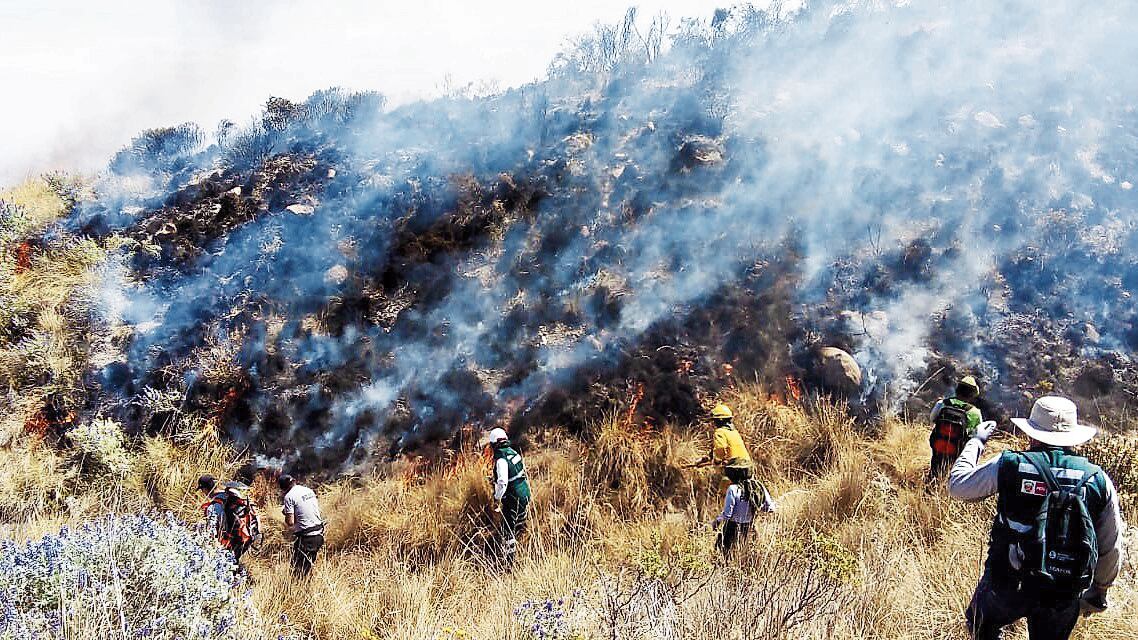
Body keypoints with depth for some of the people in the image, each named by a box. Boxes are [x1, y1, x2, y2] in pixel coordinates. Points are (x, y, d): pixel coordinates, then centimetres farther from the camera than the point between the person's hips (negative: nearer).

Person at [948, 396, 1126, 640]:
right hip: (1064, 598, 2)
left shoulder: (1009, 465, -12)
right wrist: (1099, 591, 22)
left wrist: (976, 441, 17)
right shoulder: (1097, 480, -5)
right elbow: (1111, 548, 5)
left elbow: (957, 486, 3)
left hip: (1008, 585, -2)